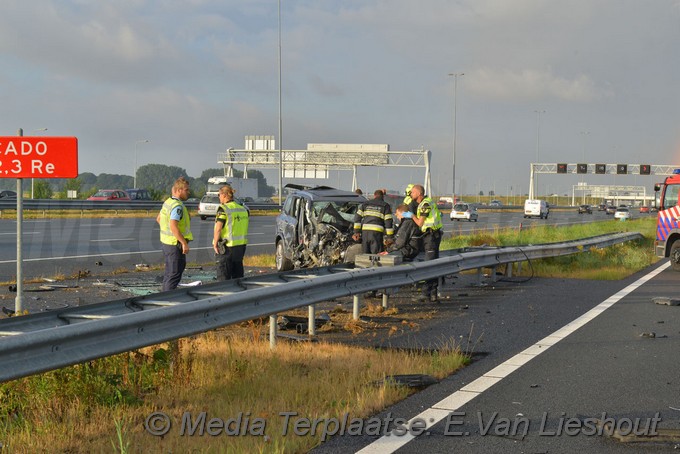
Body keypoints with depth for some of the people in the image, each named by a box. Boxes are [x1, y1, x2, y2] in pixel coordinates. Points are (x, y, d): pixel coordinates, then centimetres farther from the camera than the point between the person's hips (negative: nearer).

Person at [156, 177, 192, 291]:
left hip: (166, 242, 10)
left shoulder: (168, 202, 10)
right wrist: (184, 243, -27)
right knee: (175, 274, -5)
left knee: (169, 272, 19)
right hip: (175, 244, -10)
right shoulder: (177, 206, -21)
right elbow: (173, 226, -30)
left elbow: (158, 218, 22)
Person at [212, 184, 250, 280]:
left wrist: (215, 243, -8)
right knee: (238, 274, 15)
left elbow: (218, 229, -17)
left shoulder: (223, 209, -13)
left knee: (223, 276, -1)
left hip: (227, 246, -7)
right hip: (241, 245, 7)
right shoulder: (243, 209, 9)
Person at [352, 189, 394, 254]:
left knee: (365, 254, 10)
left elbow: (357, 217, 9)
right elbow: (388, 221, 1)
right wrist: (390, 237, 2)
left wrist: (356, 231, 6)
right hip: (377, 232, -3)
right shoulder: (385, 206, 8)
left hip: (365, 231, 3)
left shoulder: (365, 204, 18)